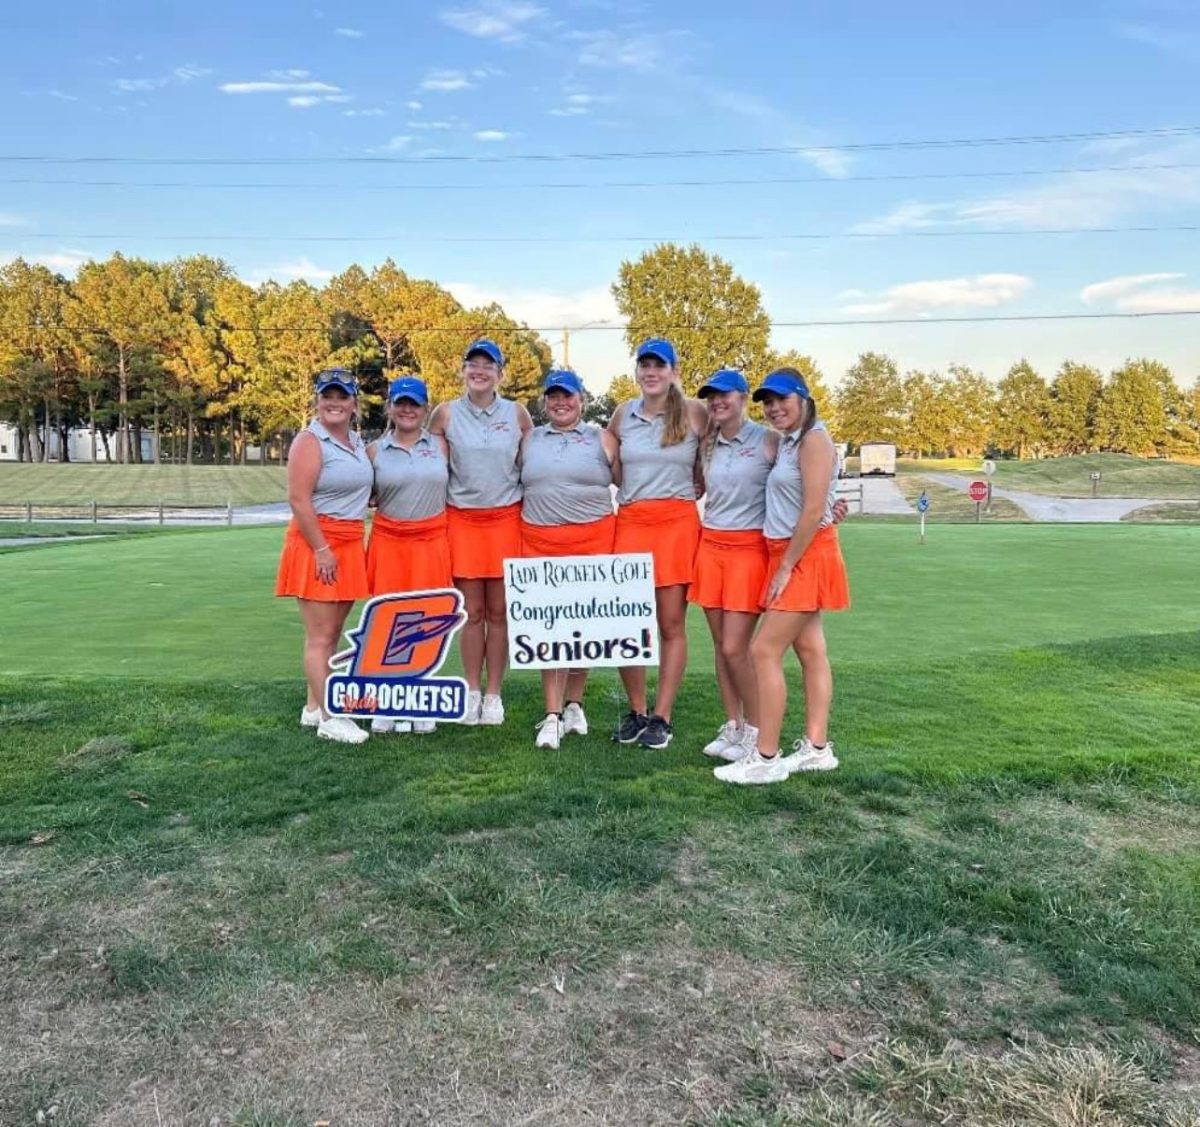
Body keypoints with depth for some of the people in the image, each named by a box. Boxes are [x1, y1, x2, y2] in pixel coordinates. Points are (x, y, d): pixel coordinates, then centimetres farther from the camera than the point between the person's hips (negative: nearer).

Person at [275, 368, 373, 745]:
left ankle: (313, 708, 20)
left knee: (332, 634, 11)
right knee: (320, 635, -5)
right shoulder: (310, 441, -9)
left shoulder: (358, 442, 14)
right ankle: (328, 718, -2)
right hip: (316, 544, -8)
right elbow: (298, 499, -15)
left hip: (350, 545, 8)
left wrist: (349, 547, 17)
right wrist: (322, 549, -18)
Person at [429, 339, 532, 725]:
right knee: (471, 612, 3)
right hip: (461, 520, 0)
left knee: (499, 611, 3)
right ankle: (472, 691, 15)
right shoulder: (446, 413, 1)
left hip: (506, 519, 0)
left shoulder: (517, 413, 2)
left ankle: (493, 694, 14)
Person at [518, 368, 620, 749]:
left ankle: (574, 704, 21)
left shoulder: (601, 439, 7)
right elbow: (516, 485, 19)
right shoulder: (530, 440, 13)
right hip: (540, 541, 1)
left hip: (593, 540, -1)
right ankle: (552, 716, -2)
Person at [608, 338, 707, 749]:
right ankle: (636, 711, 18)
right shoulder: (623, 414, 11)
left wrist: (688, 488, -2)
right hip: (630, 522, 2)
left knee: (671, 624, 1)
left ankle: (662, 717, 11)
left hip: (678, 522, -2)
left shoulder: (694, 412, 4)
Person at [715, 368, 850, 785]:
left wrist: (786, 567, -18)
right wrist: (783, 564, 4)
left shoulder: (813, 439, -13)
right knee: (810, 651, 10)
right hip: (789, 556, 9)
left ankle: (766, 758, -4)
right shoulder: (788, 442, 16)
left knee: (764, 651, -10)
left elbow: (814, 509, -19)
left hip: (805, 555, -9)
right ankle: (817, 747, 16)